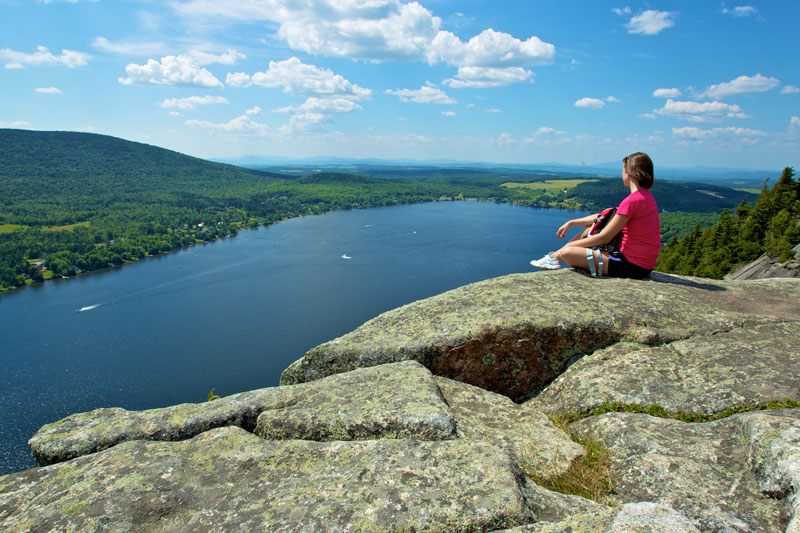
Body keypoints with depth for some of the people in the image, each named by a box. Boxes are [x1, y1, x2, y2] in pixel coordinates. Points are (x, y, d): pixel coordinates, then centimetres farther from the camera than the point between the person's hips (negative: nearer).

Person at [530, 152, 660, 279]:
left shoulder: (632, 201, -21)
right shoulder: (646, 196, 11)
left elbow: (604, 238, -19)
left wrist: (570, 245, -8)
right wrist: (571, 223, 19)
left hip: (632, 267, -10)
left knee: (567, 252, -15)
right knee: (589, 228, 21)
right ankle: (555, 257, 24)